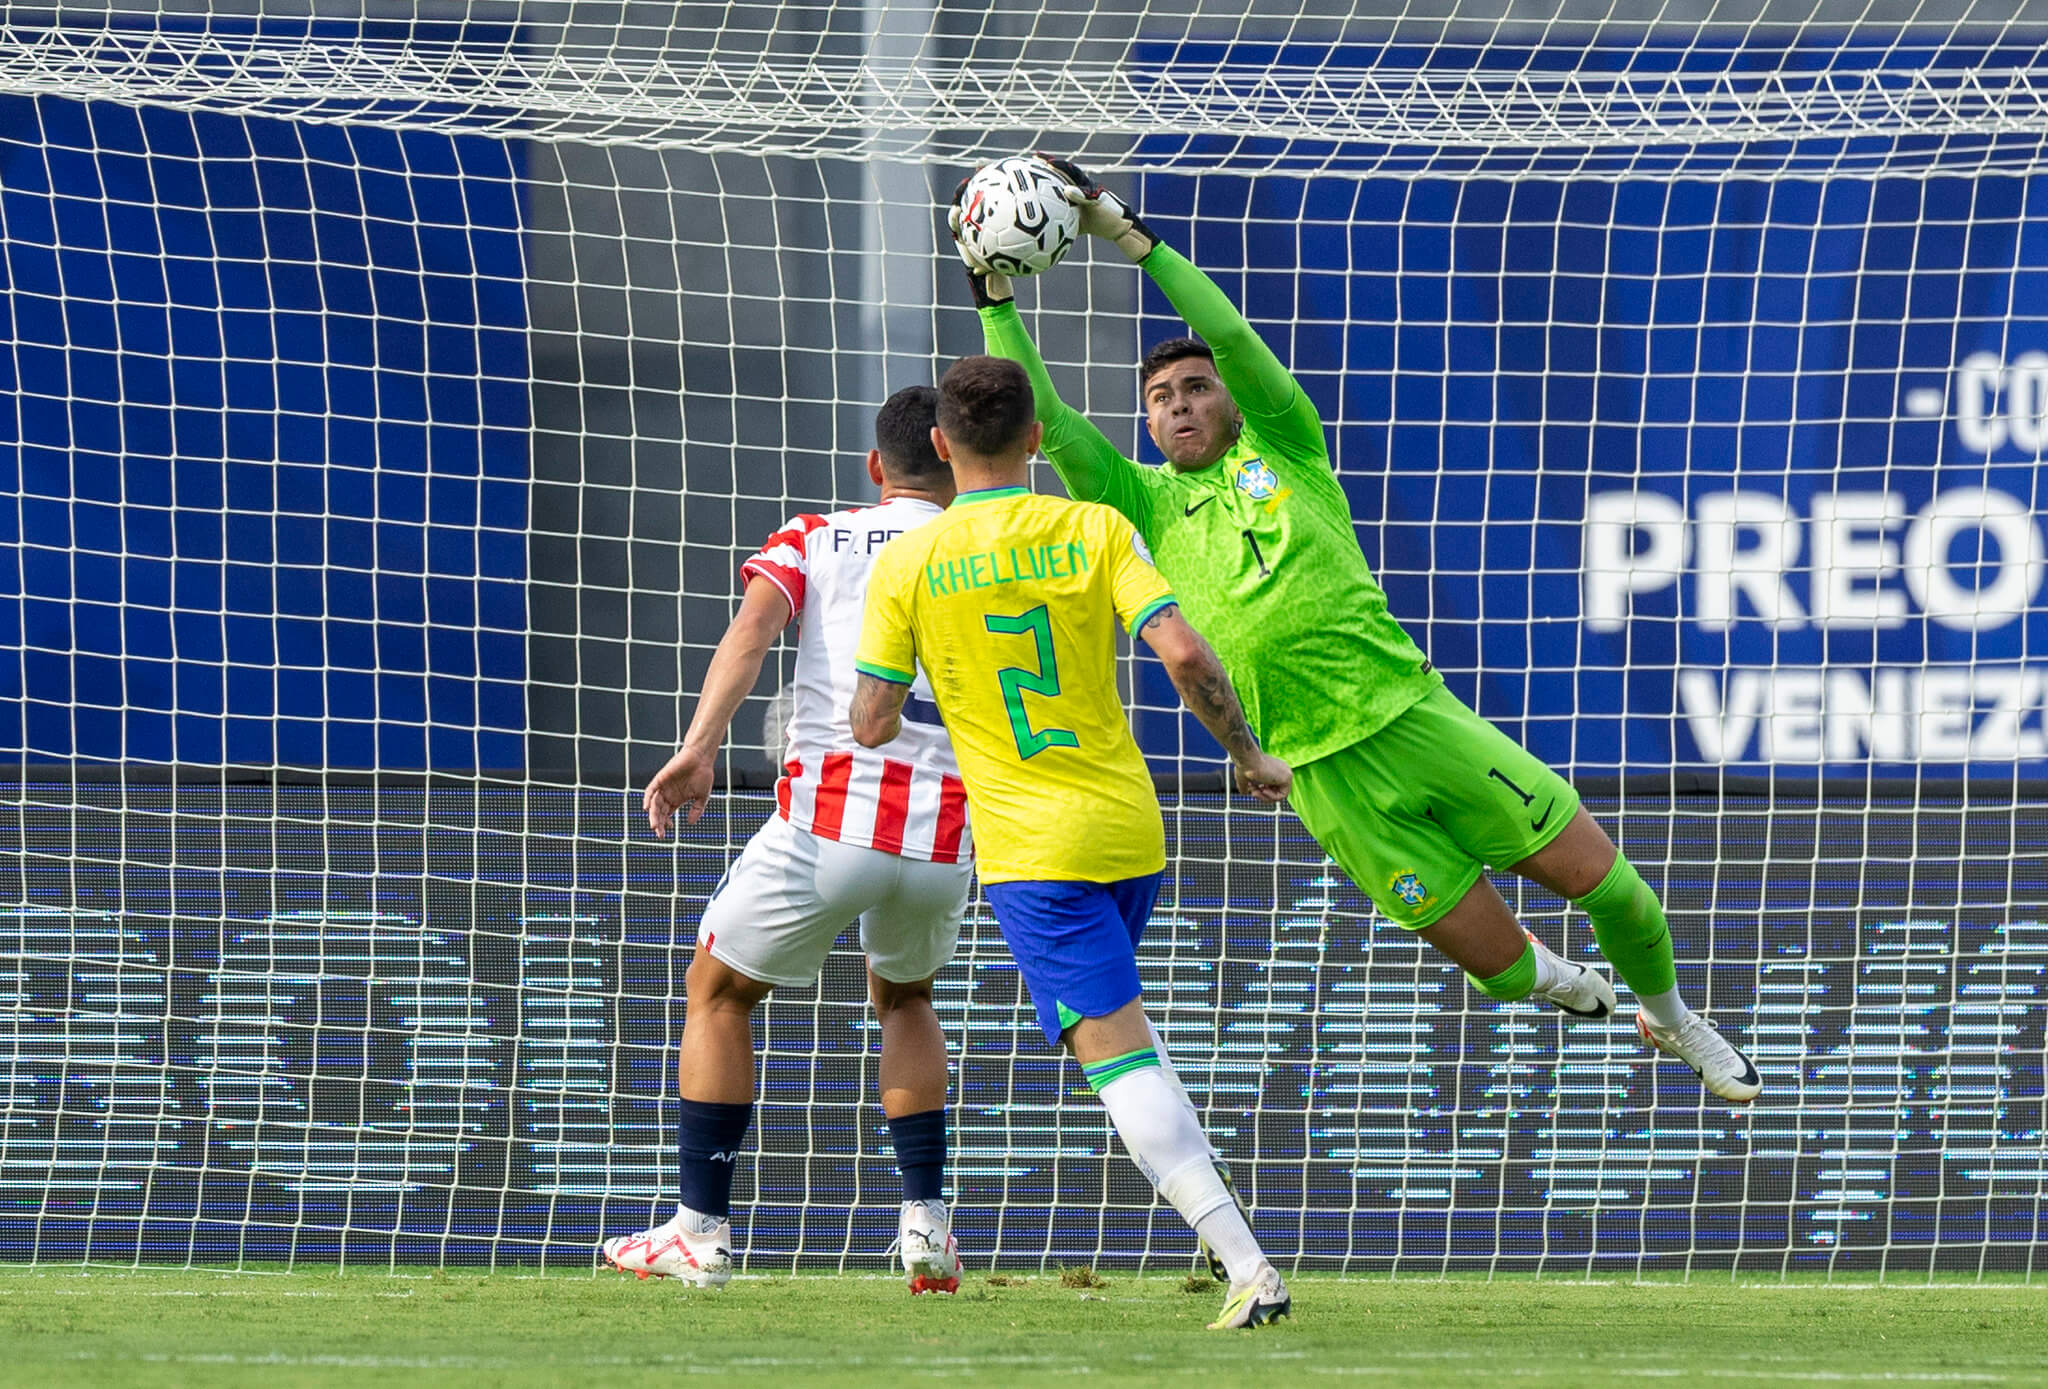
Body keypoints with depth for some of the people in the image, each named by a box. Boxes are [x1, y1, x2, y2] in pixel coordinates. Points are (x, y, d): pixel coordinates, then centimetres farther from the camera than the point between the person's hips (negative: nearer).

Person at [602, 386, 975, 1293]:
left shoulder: (811, 541, 12)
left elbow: (754, 626, -8)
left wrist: (699, 748, -18)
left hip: (826, 820, -2)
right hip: (947, 840, 2)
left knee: (718, 991, 19)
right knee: (905, 1000, 31)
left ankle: (701, 1228, 12)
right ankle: (926, 1223, 16)